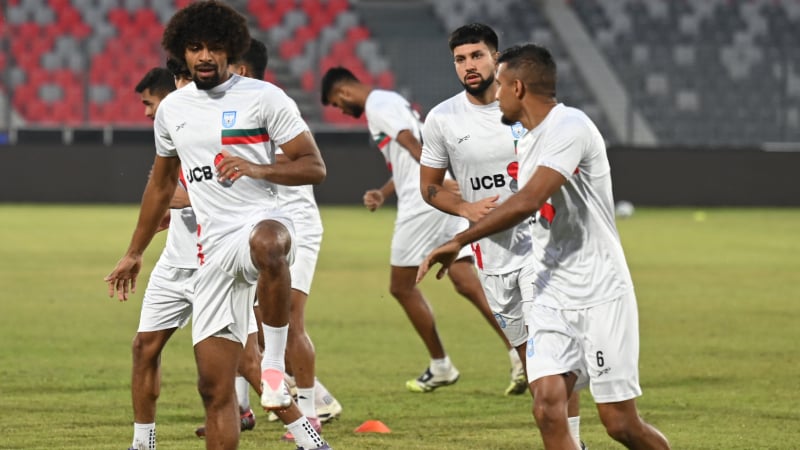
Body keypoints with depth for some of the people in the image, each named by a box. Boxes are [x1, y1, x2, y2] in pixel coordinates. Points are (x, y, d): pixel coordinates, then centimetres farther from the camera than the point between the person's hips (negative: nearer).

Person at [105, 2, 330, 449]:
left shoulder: (263, 98, -1)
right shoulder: (171, 109, 15)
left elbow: (314, 168, -3)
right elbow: (161, 186, 28)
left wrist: (257, 168, -19)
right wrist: (135, 254, 32)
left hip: (261, 222, -5)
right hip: (214, 249, 5)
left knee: (267, 245, -45)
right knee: (214, 385, 0)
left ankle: (275, 360, -29)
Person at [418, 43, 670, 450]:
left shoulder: (570, 127, -17)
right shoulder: (526, 142, 13)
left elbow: (527, 202, -27)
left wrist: (459, 241, -23)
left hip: (600, 297, -7)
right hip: (550, 299, 7)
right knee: (548, 407, -11)